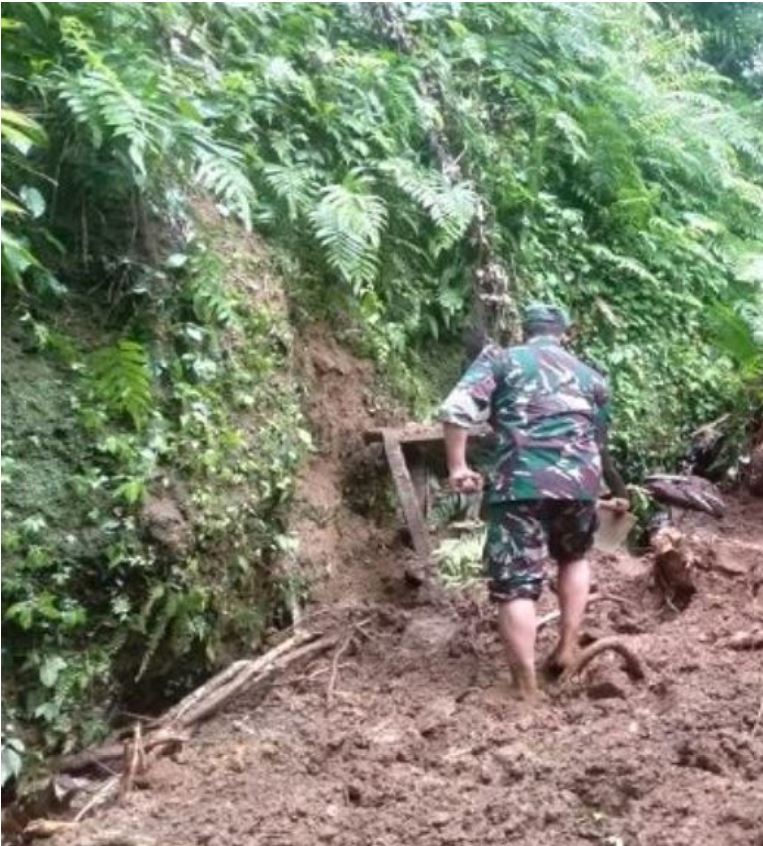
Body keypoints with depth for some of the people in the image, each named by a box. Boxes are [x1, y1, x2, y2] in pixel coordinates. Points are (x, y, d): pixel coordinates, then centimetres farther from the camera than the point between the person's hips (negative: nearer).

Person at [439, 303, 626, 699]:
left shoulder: (500, 359, 12)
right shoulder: (591, 376, 24)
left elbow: (456, 410, -4)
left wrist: (457, 466, 4)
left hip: (520, 483, -3)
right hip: (579, 480, 4)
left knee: (516, 585, 2)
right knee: (574, 557, 31)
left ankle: (527, 692, 1)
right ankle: (566, 649, 27)